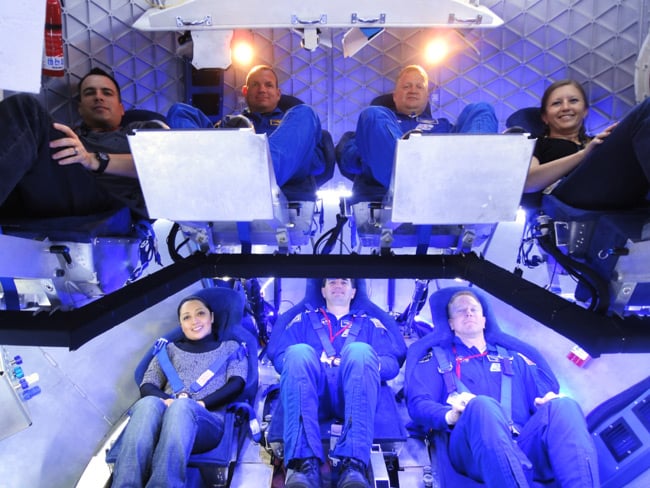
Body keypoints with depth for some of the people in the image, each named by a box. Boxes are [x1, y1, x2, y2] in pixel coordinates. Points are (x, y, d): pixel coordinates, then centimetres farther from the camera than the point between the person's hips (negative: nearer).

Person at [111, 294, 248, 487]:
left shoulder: (230, 348, 24)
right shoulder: (169, 350, 29)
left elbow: (236, 384, 7)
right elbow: (147, 386, 15)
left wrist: (201, 403, -10)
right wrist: (166, 400, -9)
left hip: (208, 421, -2)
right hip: (164, 419, 2)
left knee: (182, 407, -38)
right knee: (148, 404, -34)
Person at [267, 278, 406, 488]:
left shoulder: (370, 324, 27)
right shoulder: (304, 320, 28)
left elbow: (392, 363, 12)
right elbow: (279, 356, 13)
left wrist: (363, 363, -8)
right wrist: (305, 364, -6)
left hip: (352, 397, 0)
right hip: (314, 395, 1)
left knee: (360, 350, -30)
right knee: (298, 352, -29)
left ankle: (353, 462, -43)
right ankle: (306, 461, -41)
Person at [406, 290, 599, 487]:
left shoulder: (514, 359, 31)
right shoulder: (436, 359, 20)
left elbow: (544, 397, 21)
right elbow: (418, 404, 5)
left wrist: (552, 405, -6)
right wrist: (450, 416, -17)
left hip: (525, 445, 4)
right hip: (471, 450, -3)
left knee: (563, 405, -26)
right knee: (482, 405, -37)